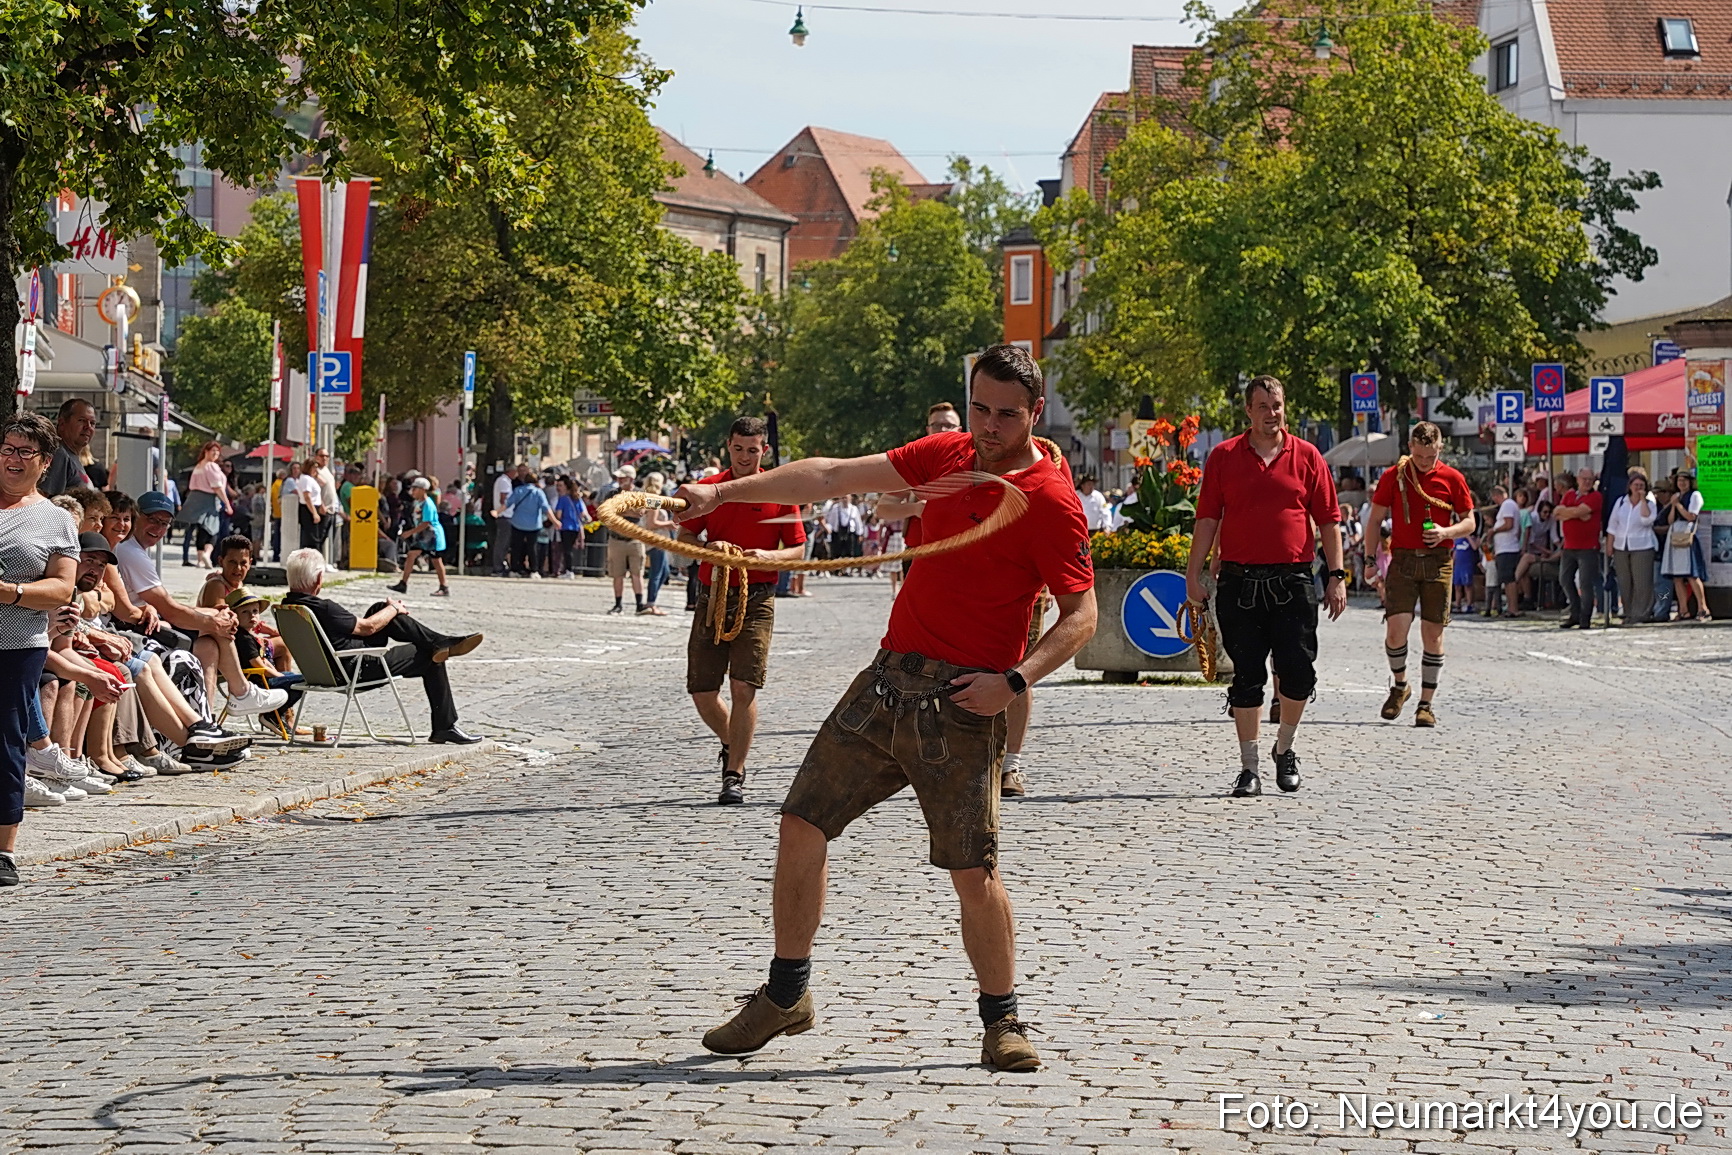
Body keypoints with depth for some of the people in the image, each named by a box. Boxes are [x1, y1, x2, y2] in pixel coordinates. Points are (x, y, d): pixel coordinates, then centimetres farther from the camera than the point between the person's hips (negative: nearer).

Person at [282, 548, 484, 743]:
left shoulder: (287, 606, 0)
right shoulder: (322, 609, -30)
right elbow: (367, 627, -18)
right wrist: (394, 609, 2)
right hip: (358, 670, -10)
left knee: (381, 609, 12)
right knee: (431, 660, 3)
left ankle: (440, 641, 12)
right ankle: (445, 728, 15)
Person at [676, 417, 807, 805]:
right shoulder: (708, 488, 8)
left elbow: (798, 551, 5)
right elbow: (683, 538, 12)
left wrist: (768, 556, -15)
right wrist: (708, 547, -9)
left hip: (756, 600, -3)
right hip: (711, 597, 3)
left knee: (743, 688, -12)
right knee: (701, 691, 2)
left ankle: (735, 774, -3)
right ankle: (731, 745, 31)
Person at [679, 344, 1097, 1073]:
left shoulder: (1051, 500, -9)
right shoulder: (945, 457, 10)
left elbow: (1080, 614, -10)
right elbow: (832, 477, 12)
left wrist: (1013, 680, -23)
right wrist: (724, 492, 8)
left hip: (960, 699, -6)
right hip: (889, 677, 6)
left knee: (972, 871, -8)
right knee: (802, 824, 5)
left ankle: (1002, 1022, 11)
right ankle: (786, 997, 18)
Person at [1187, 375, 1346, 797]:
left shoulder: (1307, 457, 6)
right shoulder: (1223, 456, 7)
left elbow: (1328, 521, 8)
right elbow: (1207, 518, 7)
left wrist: (1336, 576, 2)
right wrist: (1193, 574, 2)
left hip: (1293, 580, 0)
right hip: (1239, 582, 0)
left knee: (1298, 672, -5)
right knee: (1247, 676, 2)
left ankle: (1285, 747, 21)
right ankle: (1249, 768, 10)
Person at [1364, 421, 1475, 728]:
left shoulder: (1452, 478, 4)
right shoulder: (1393, 477, 4)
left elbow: (1469, 522, 9)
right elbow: (1375, 521, 8)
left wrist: (1446, 532, -11)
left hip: (1438, 562, 0)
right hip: (1402, 560, 0)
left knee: (1433, 634, 0)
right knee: (1396, 629, -12)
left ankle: (1426, 704, 8)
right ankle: (1399, 686, 14)